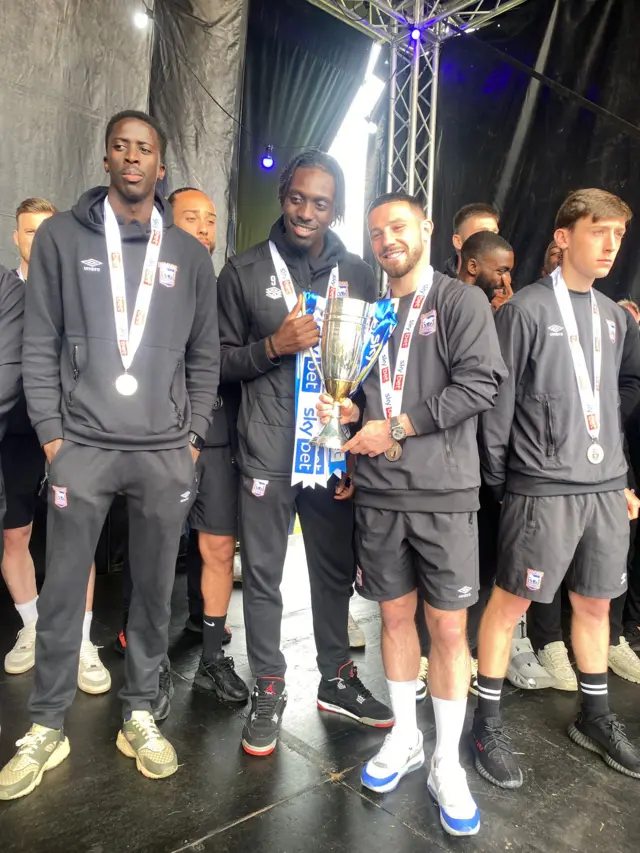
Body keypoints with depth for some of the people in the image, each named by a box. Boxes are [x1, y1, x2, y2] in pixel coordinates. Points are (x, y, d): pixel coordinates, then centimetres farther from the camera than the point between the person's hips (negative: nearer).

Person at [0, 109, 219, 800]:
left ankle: (139, 715, 27)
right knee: (62, 594, 7)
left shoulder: (190, 254, 9)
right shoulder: (61, 236, 5)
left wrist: (193, 437, 2)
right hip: (81, 446, -1)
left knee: (154, 591, 9)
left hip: (165, 452, 2)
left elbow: (204, 356, 10)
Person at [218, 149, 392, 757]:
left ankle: (336, 677, 32)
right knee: (262, 571, 6)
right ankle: (268, 688, 25)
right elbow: (220, 360, 3)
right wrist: (274, 346, -15)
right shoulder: (245, 271, 3)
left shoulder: (357, 275, 9)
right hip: (268, 449, -1)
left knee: (336, 568, 12)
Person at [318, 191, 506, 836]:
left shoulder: (461, 301, -1)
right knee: (395, 615, 13)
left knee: (448, 626, 2)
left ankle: (446, 764, 21)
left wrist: (396, 426, -15)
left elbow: (480, 384, -13)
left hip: (442, 491, -4)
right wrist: (350, 412, -4)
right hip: (377, 491, 4)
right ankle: (404, 738, 32)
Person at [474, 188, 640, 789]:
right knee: (510, 602, 2)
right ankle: (488, 724, 19)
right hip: (543, 487, -6)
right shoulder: (526, 309, -7)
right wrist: (496, 481, -5)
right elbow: (498, 400, -7)